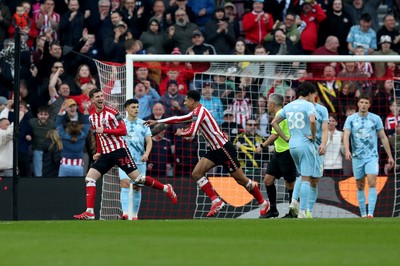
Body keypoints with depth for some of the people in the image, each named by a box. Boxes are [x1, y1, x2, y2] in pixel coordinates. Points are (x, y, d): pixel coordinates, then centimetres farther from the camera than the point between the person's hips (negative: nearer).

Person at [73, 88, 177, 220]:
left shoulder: (112, 112, -7)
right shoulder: (92, 117, 12)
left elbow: (123, 131, -13)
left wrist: (104, 130, -19)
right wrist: (99, 152, 18)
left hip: (119, 150, -6)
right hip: (105, 154, 6)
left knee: (137, 178, -7)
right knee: (90, 178, -8)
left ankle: (166, 188, 11)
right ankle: (89, 212, -11)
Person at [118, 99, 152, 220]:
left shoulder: (143, 124, 10)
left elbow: (149, 141, 6)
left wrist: (146, 153, -11)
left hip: (140, 160, 2)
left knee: (137, 188, 4)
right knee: (125, 183, -21)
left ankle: (134, 215, 12)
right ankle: (125, 213, -29)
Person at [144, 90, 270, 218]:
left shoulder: (199, 111, -16)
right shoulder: (196, 112, 13)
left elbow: (191, 133, -25)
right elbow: (179, 119, 23)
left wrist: (180, 133, -4)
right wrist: (157, 122, 24)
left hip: (224, 148, -10)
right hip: (215, 150, 10)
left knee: (241, 180, -2)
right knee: (196, 173, -2)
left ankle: (263, 203, 11)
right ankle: (216, 201, -4)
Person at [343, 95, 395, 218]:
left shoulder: (375, 119, 3)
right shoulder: (351, 119, 2)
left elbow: (383, 137, 8)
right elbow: (346, 135, -9)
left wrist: (390, 156, 7)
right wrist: (347, 150, -27)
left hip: (372, 157, -1)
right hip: (357, 157, 1)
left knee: (372, 183, -17)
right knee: (360, 186, 6)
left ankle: (370, 213, -22)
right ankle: (363, 214, 15)